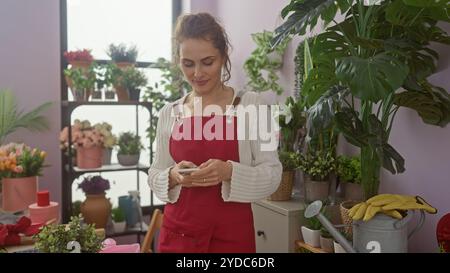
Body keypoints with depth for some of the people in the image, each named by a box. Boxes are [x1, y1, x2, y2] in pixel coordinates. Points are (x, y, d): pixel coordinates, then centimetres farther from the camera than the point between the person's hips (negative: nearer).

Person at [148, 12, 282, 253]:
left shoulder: (251, 105, -5)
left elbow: (272, 174, -7)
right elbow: (155, 176, 7)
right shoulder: (169, 113, 3)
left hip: (231, 236, -2)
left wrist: (230, 172, -24)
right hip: (177, 233, 2)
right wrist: (173, 177, -14)